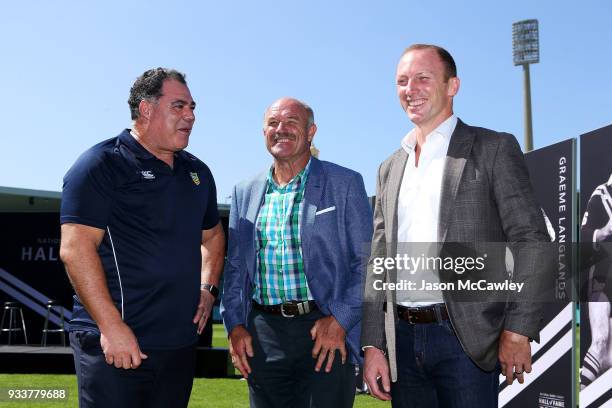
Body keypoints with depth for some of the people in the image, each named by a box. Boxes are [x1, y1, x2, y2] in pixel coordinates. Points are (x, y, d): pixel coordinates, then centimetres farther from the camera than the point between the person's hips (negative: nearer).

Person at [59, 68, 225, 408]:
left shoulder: (197, 172, 14)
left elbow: (212, 235, 29)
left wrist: (208, 288, 12)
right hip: (117, 345, -7)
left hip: (181, 343, 7)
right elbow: (76, 248, -16)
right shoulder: (102, 164, -8)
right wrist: (112, 327, -20)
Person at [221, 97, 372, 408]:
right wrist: (234, 325, 4)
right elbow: (234, 265, 16)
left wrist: (339, 321, -12)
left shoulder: (345, 183, 0)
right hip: (262, 336, 4)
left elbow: (366, 261, -3)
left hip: (328, 334, -3)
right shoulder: (245, 192, 13)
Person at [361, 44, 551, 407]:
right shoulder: (390, 169, 16)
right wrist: (373, 344, 6)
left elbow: (531, 241, -6)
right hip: (403, 339, 5)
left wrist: (518, 329, -14)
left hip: (466, 338, -5)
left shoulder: (494, 149, 1)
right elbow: (379, 261, 14)